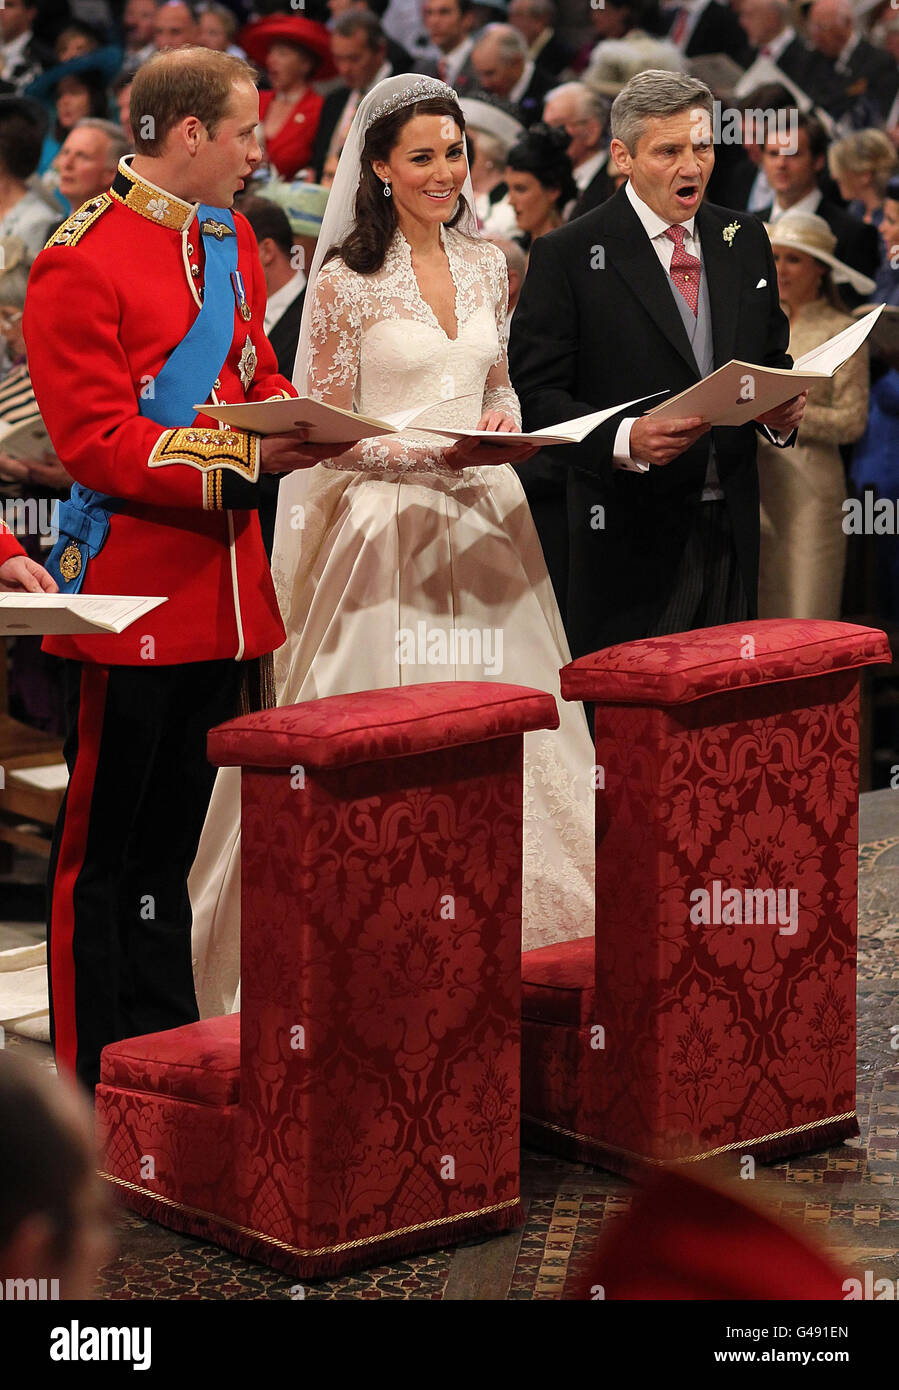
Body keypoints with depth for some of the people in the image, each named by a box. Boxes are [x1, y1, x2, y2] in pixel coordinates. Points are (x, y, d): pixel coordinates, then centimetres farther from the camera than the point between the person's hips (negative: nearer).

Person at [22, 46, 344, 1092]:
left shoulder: (231, 242, 12)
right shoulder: (81, 261, -13)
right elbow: (98, 443, -18)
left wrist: (300, 423, -2)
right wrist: (247, 455, -25)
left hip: (223, 592, 8)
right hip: (128, 598, -8)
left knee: (171, 844, 16)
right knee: (101, 848, 2)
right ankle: (91, 1087, 9)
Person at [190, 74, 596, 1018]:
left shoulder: (484, 264, 10)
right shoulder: (345, 282, -7)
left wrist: (507, 432, -2)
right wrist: (440, 453, -18)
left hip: (483, 520, 5)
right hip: (387, 525, -5)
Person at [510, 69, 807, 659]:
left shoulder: (745, 240, 12)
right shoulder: (567, 256, -4)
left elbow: (772, 356, 21)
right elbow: (537, 398, -8)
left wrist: (784, 408, -3)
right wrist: (623, 439, -25)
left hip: (733, 531, 5)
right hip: (630, 537, -5)